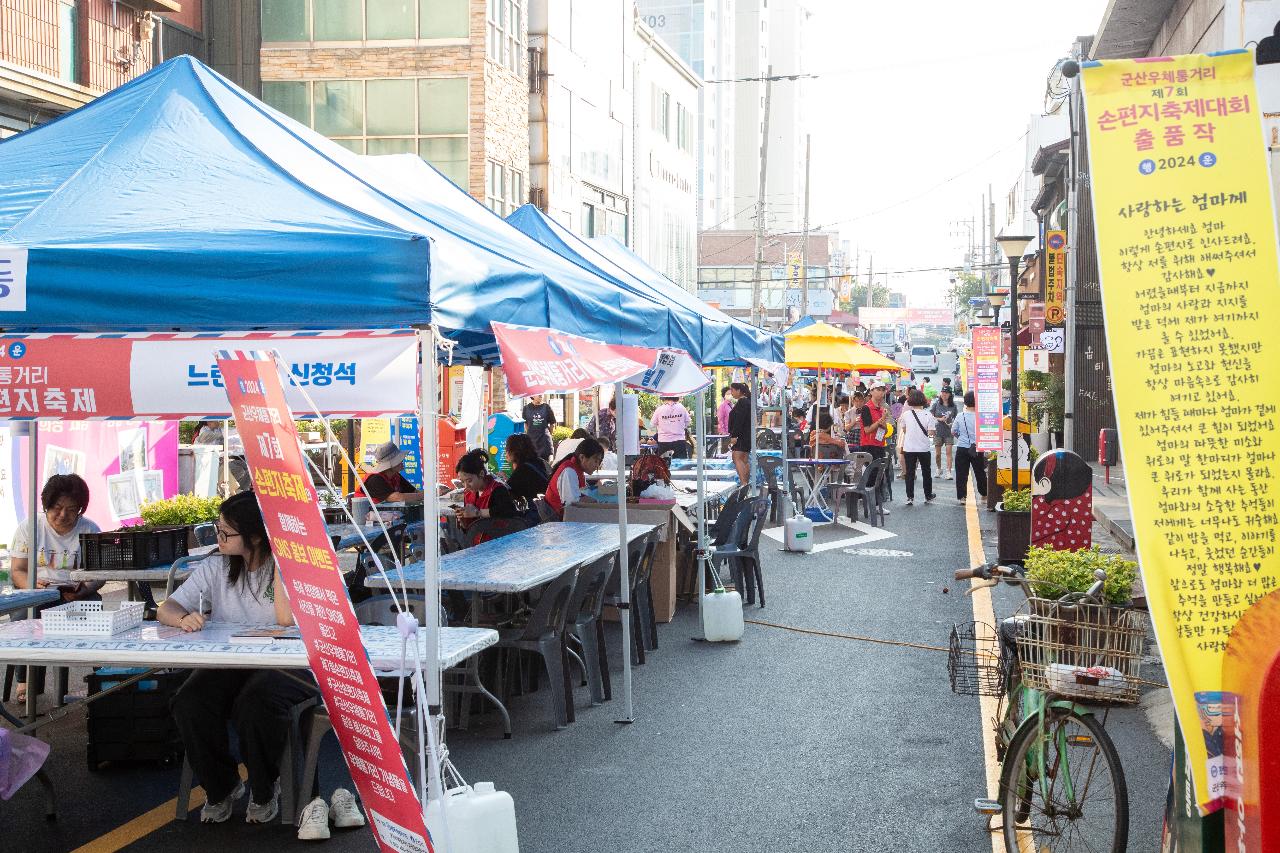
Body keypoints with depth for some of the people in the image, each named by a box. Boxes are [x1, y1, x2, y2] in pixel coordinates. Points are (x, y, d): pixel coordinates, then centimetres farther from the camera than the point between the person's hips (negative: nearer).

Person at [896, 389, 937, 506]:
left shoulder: (906, 414, -7)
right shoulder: (928, 415, -11)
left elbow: (903, 430, 5)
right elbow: (931, 433, -12)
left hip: (909, 448, 0)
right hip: (924, 448, 0)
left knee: (909, 473, 6)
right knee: (926, 472, 16)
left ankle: (910, 497, 3)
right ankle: (928, 496, 25)